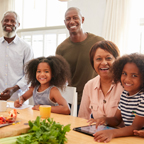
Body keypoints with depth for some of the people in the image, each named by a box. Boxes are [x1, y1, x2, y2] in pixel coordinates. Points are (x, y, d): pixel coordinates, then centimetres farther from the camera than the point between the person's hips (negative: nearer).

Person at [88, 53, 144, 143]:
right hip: (127, 137, 5)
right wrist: (105, 119, -11)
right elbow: (117, 119, 10)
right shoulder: (124, 93, 8)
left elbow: (136, 127, -18)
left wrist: (112, 133, -32)